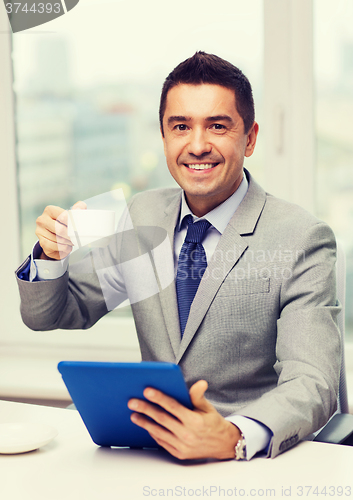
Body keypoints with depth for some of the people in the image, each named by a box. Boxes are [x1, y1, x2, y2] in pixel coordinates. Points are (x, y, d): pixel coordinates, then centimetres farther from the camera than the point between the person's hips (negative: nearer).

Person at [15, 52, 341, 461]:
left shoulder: (302, 239, -11)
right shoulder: (141, 216, 4)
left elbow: (312, 385, -21)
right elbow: (47, 318, 10)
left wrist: (235, 438, -41)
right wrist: (52, 254, -13)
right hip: (150, 449, 2)